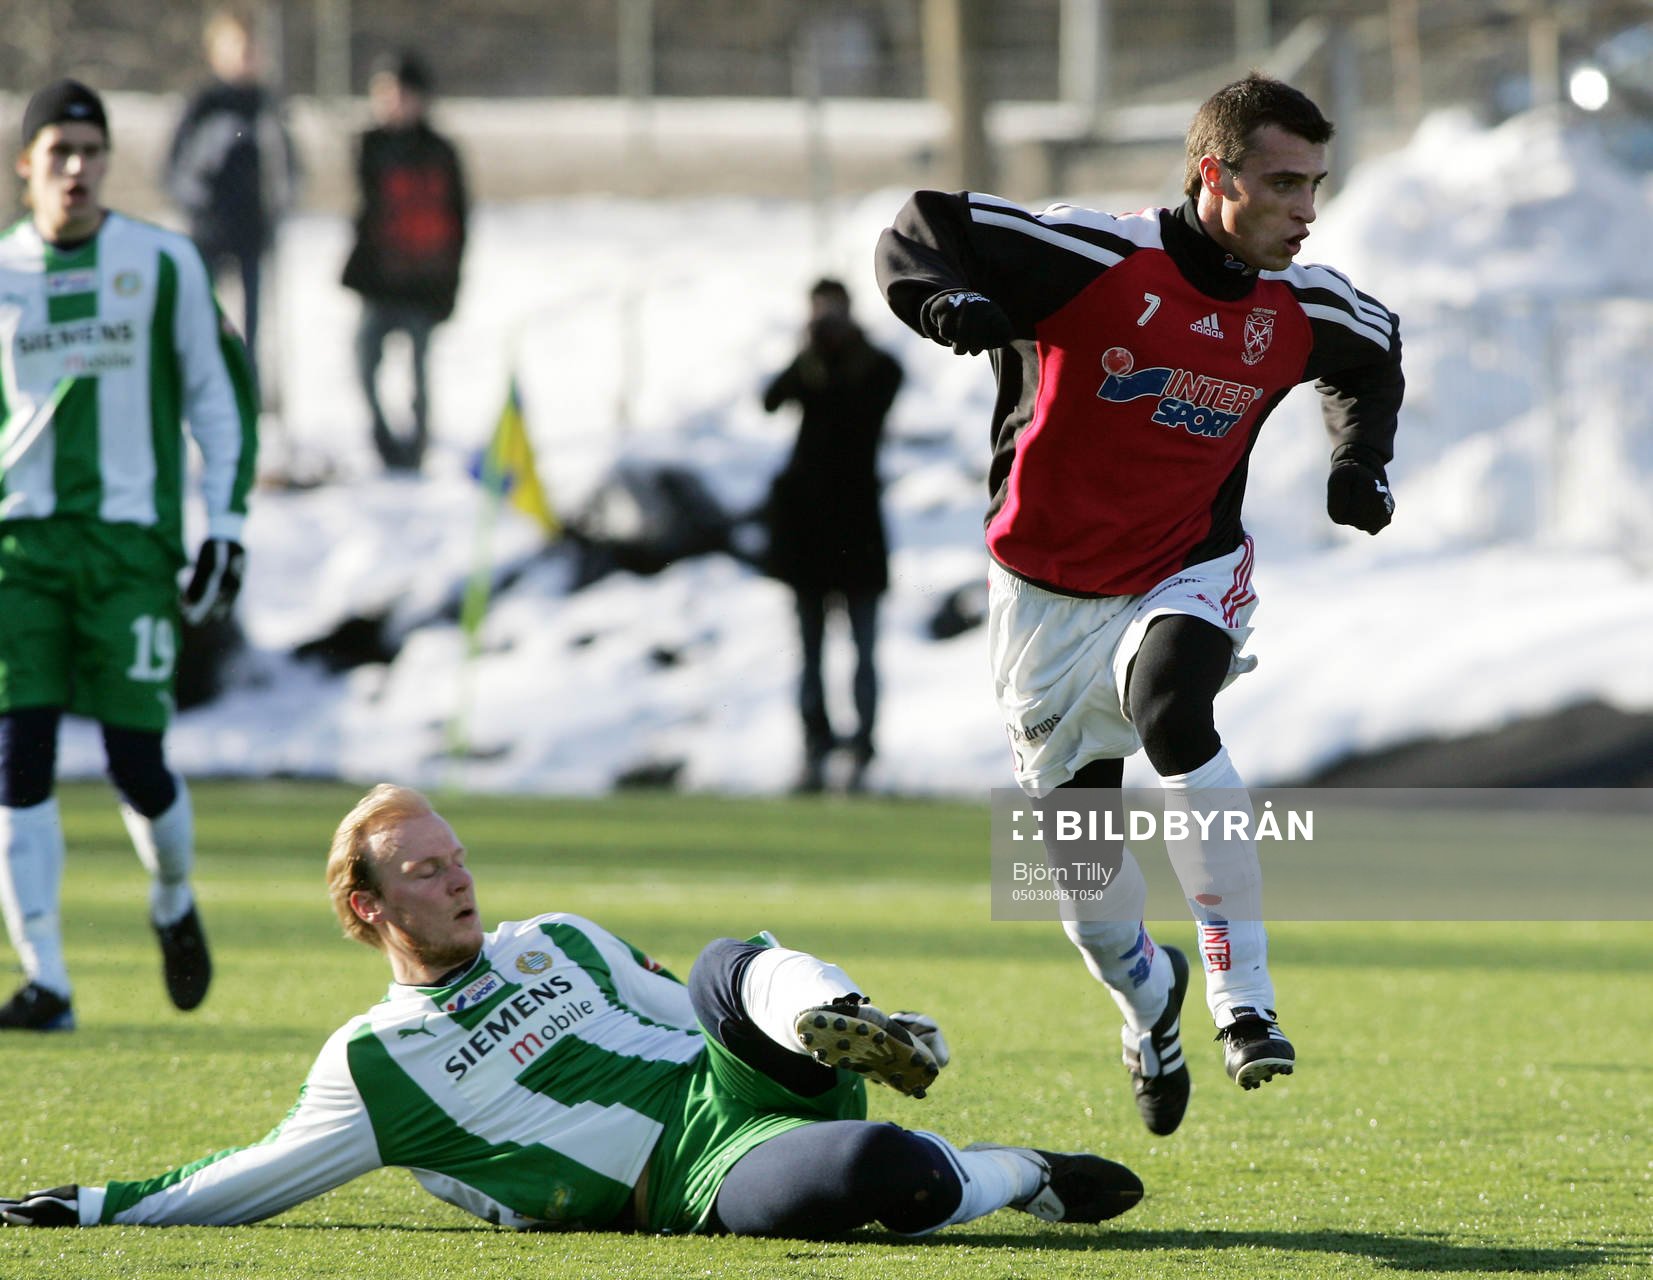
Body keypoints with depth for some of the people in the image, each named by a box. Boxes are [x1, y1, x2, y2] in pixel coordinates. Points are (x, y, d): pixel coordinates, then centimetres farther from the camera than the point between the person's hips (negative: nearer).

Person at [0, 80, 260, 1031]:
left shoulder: (164, 264, 4)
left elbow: (216, 396, 10)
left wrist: (226, 523, 2)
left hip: (128, 537, -2)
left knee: (136, 762, -4)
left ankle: (175, 901, 29)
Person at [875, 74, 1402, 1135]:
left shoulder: (1303, 308, -6)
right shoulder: (1096, 255, -20)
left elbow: (1375, 361, 19)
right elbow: (915, 237, -15)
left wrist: (1363, 460, 1)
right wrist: (951, 302, -37)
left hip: (1186, 574, 1)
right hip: (1050, 590, 0)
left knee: (1172, 710, -35)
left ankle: (1243, 989, -31)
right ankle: (1146, 994, 42)